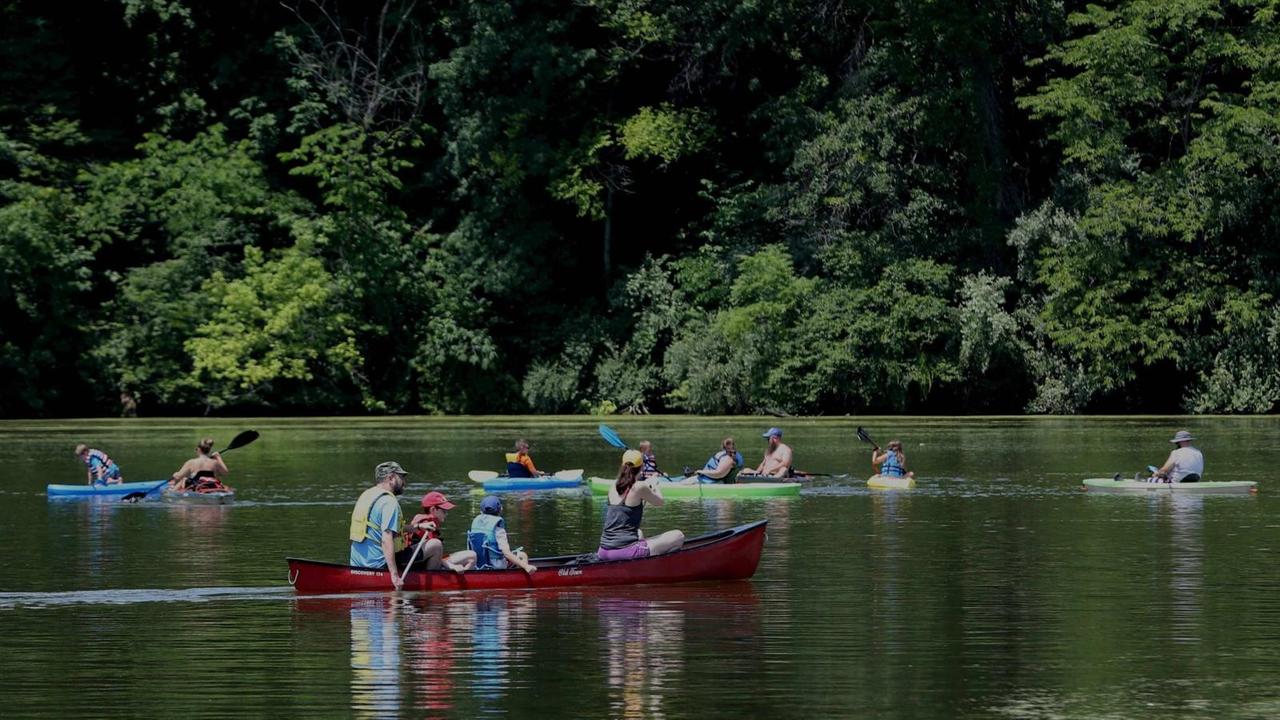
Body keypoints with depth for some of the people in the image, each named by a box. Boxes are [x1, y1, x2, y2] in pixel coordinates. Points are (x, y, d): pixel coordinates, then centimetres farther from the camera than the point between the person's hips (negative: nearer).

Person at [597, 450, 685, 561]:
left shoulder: (613, 489, 10)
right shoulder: (639, 487, -9)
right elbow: (659, 502, 9)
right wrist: (654, 486, 29)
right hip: (626, 551, -8)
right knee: (678, 536, 1)